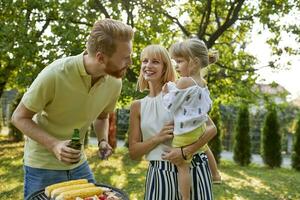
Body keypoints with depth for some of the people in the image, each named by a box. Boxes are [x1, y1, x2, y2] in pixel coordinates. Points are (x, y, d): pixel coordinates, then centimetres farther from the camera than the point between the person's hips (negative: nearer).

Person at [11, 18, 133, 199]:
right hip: (43, 165, -4)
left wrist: (103, 140, -10)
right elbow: (19, 118, -14)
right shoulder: (54, 75, -26)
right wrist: (54, 145, -28)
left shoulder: (115, 83, -11)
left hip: (78, 164, 5)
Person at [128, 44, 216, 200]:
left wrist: (185, 152, -22)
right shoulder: (137, 106, 5)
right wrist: (158, 138, -13)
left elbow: (211, 128, -9)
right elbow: (133, 152, 3)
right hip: (159, 173, 2)